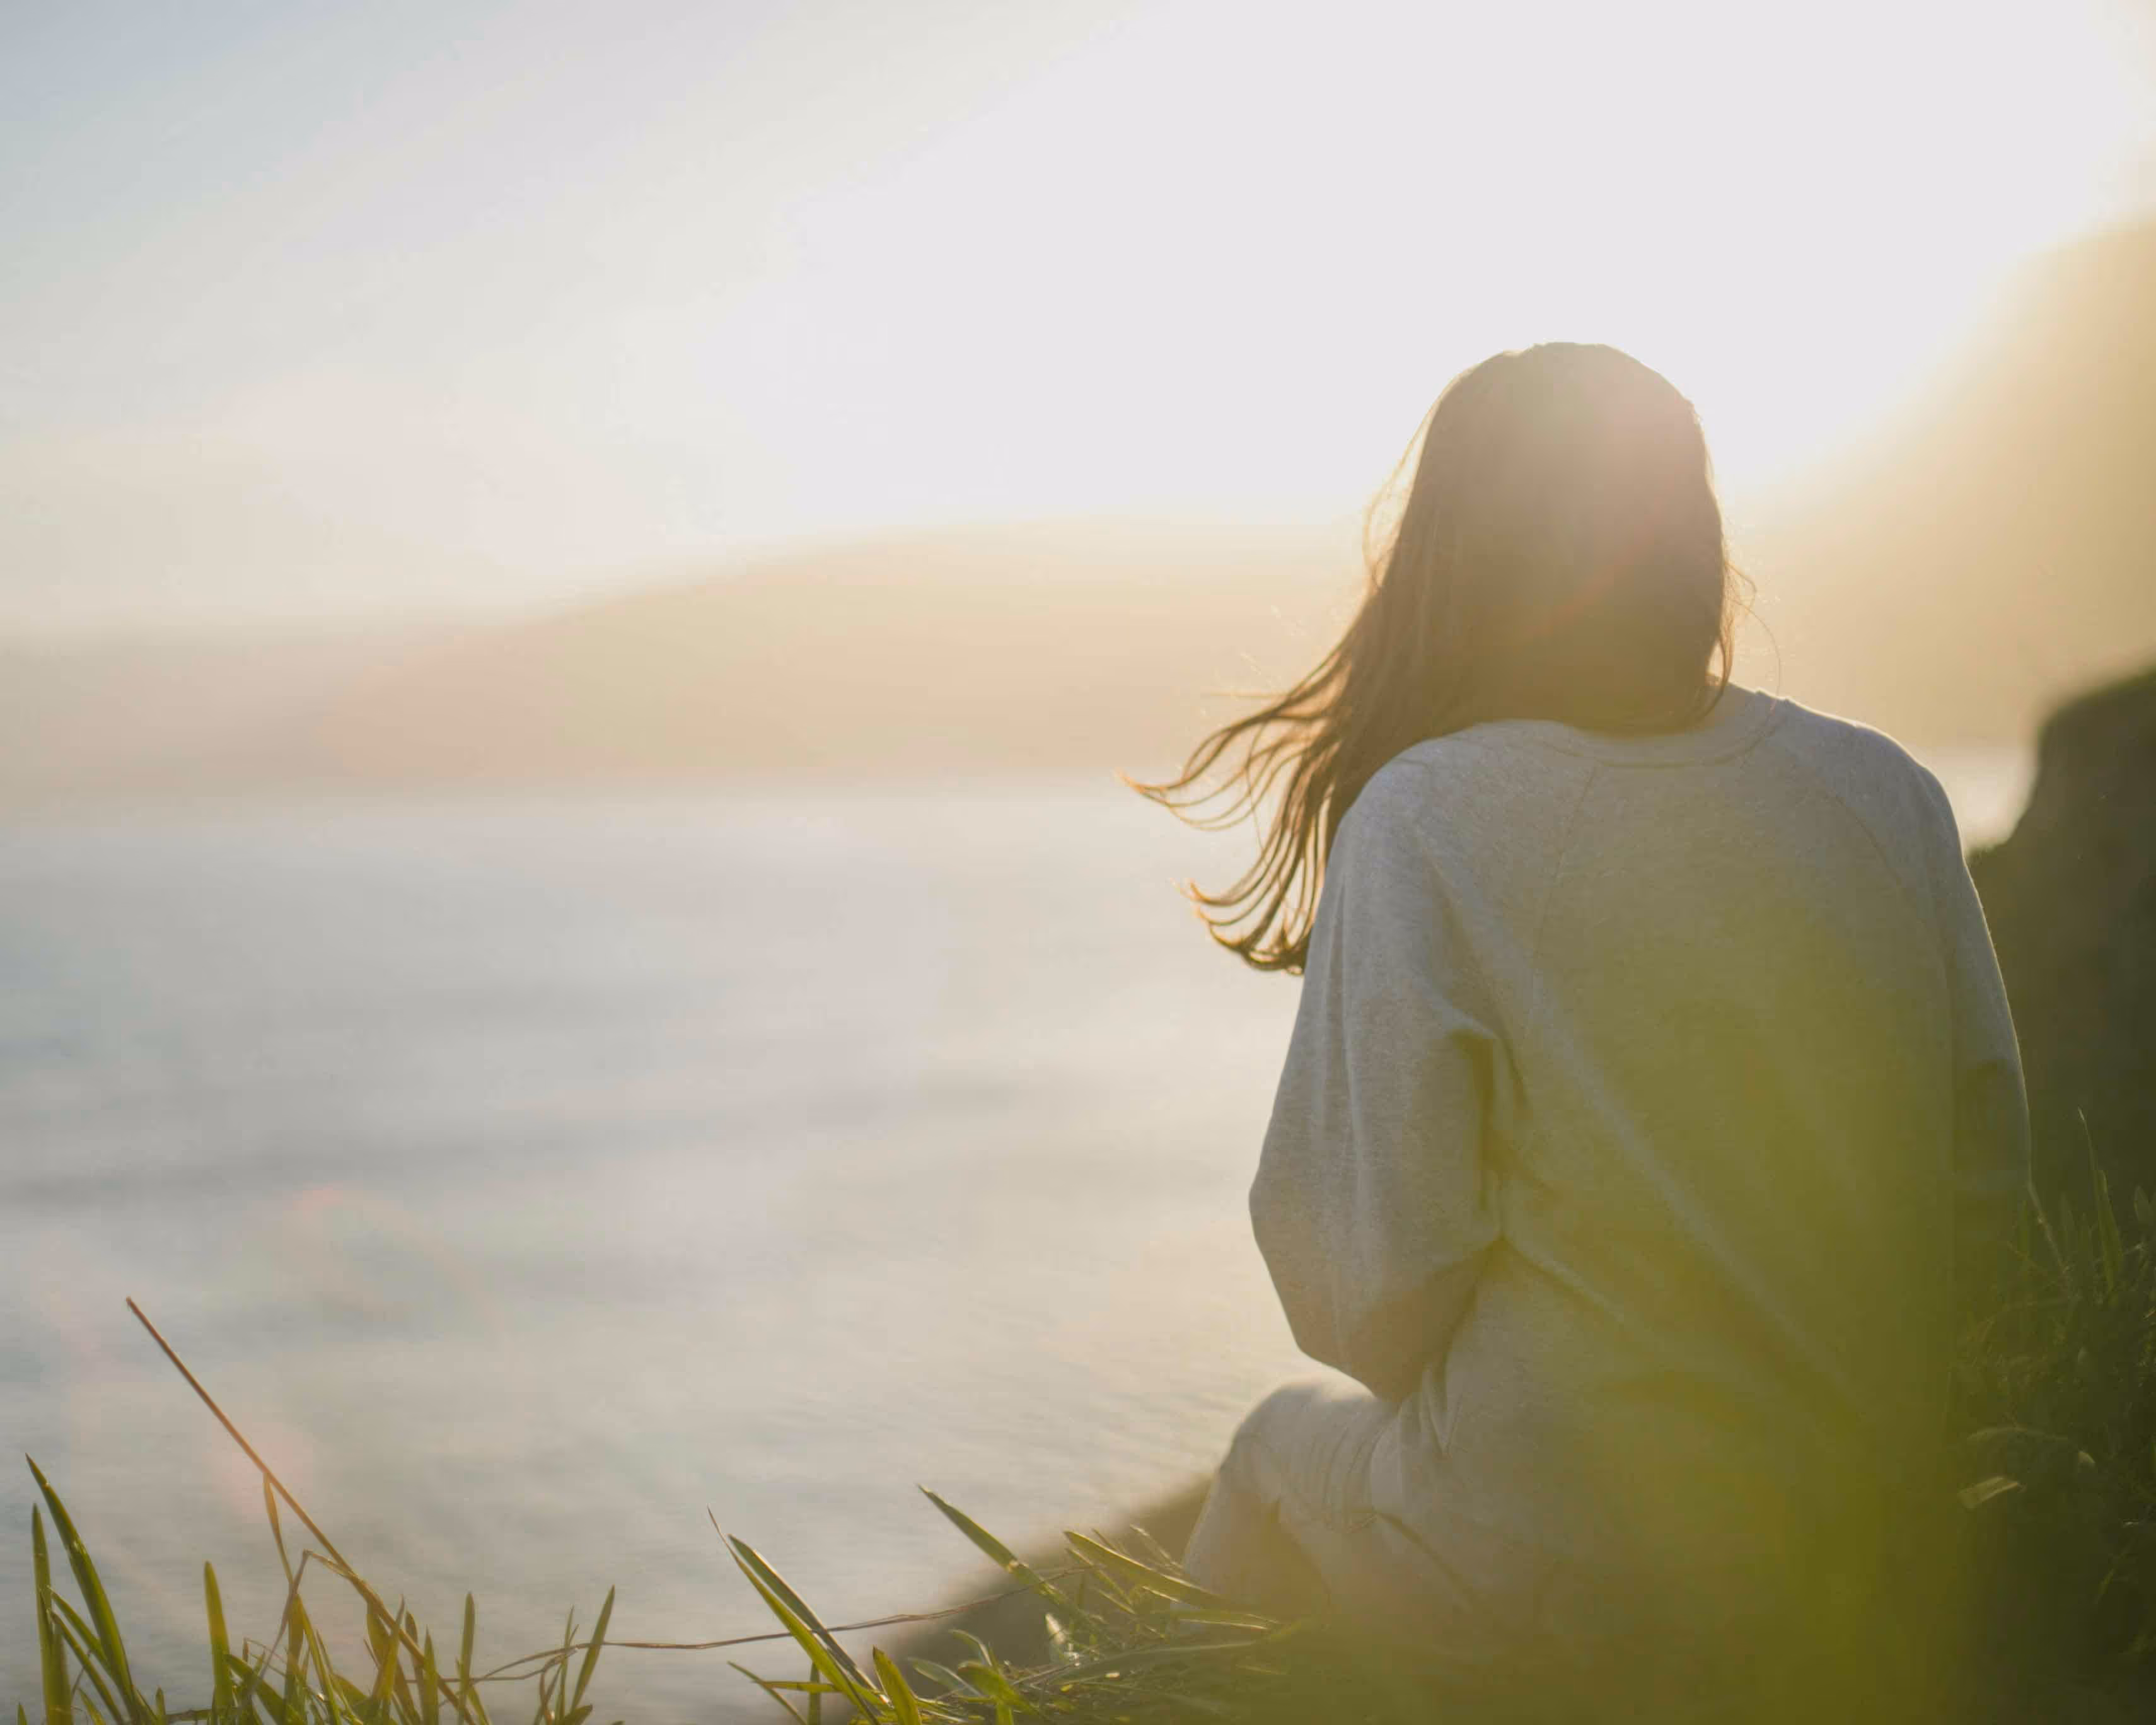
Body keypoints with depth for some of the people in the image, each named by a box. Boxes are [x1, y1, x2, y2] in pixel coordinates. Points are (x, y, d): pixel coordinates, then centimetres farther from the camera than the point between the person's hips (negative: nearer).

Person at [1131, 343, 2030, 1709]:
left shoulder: (1422, 821, -17)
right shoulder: (1889, 792, -4)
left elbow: (1368, 1267, -16)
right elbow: (1991, 1180, 2)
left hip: (1568, 1560, -4)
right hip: (1871, 1526, 5)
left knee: (1288, 1451, 28)